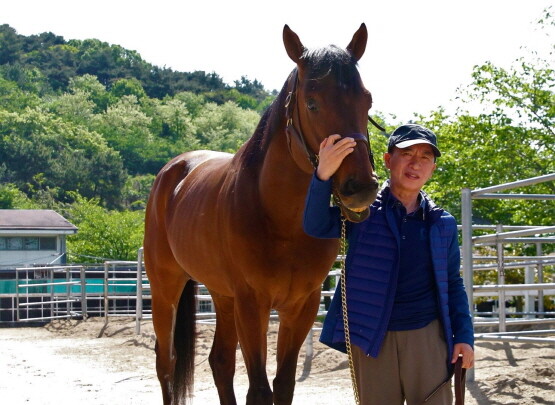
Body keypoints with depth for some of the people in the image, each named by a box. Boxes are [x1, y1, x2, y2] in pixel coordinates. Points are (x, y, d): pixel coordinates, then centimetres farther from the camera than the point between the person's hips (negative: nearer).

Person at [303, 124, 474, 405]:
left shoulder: (442, 223, 6)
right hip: (372, 337, -2)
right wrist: (323, 175, -38)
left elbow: (452, 283, 13)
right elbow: (316, 226, -20)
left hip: (428, 335, 2)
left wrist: (464, 335, 2)